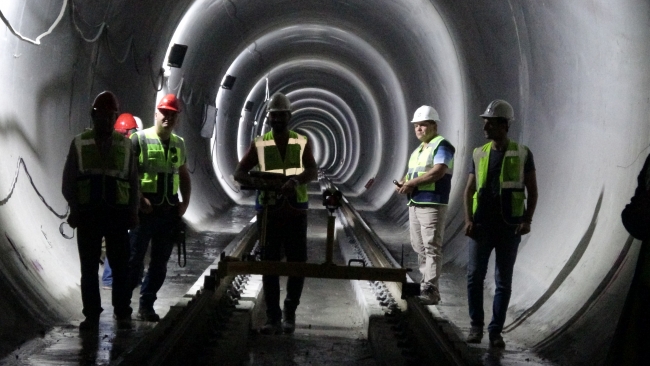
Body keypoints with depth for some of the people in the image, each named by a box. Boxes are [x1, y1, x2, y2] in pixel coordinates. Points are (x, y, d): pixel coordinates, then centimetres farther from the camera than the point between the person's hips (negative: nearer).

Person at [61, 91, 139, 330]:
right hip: (88, 212, 0)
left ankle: (122, 313, 12)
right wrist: (74, 208, -5)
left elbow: (133, 180, 8)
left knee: (120, 265, 3)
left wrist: (133, 211, 2)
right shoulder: (80, 143, 3)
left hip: (117, 212, 0)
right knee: (89, 266, 5)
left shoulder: (124, 144, 7)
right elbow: (68, 180, 4)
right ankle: (91, 314, 12)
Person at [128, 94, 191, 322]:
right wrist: (139, 199, -17)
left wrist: (185, 202, 9)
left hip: (170, 211, 6)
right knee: (134, 258, -3)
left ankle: (146, 306, 16)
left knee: (160, 262, 8)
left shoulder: (179, 144, 13)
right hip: (145, 209, -5)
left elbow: (184, 175, 22)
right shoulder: (139, 139, -4)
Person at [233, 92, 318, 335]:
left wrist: (296, 180, -30)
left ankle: (290, 314, 17)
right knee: (269, 263, 2)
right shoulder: (259, 144, 6)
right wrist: (257, 182, -20)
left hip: (295, 211, 0)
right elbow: (239, 172, 2)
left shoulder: (302, 142, 5)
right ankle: (273, 317, 6)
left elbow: (313, 170, -8)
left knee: (297, 262, 2)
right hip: (268, 211, 0)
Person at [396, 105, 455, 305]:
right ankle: (424, 285, 16)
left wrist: (412, 183, -16)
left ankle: (430, 290, -11)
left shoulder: (441, 145, -6)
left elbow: (438, 171, -19)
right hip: (414, 204, 9)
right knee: (419, 247, 10)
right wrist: (402, 184, 2)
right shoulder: (417, 150, 23)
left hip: (432, 205, -9)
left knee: (431, 248, -10)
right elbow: (411, 174, 25)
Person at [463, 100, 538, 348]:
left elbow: (532, 190, 3)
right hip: (482, 224, 2)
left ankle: (496, 331, 10)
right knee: (474, 275, -3)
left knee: (504, 280, 3)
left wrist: (527, 220, -8)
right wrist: (468, 220, -5)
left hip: (509, 226, -2)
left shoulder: (522, 154, 0)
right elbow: (469, 189, 7)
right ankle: (476, 326, 12)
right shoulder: (479, 154, 8)